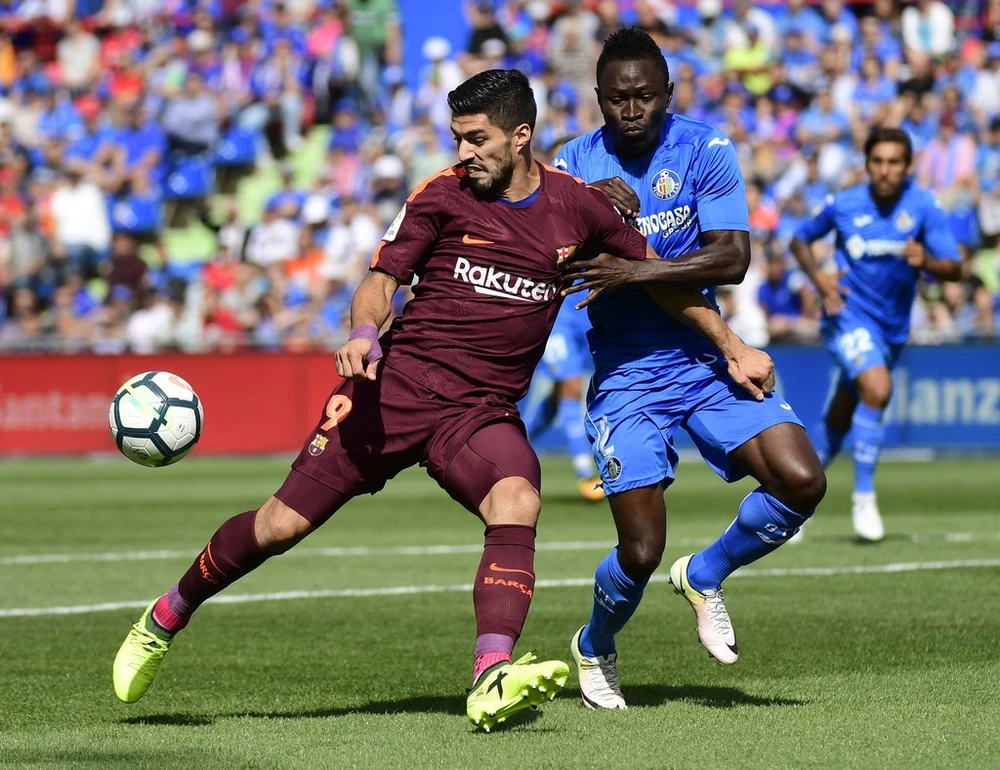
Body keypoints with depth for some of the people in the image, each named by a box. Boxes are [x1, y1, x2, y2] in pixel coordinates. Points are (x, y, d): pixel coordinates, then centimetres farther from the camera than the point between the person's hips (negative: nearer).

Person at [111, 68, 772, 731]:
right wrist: (364, 332, -19)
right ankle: (166, 617, 19)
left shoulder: (577, 207, 5)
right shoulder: (442, 195, 1)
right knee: (282, 524, -5)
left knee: (517, 502, -32)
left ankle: (492, 679, -44)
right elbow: (383, 281, 3)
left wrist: (731, 346, 19)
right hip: (398, 381, -1)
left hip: (484, 410, 1)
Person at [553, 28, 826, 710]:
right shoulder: (575, 166, -2)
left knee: (802, 482, -17)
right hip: (625, 376, -1)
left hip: (705, 358, 1)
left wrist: (635, 271, -27)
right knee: (642, 550, -9)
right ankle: (595, 649, 25)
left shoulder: (705, 152, -6)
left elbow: (732, 257, -17)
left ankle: (706, 575, 12)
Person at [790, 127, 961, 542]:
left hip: (892, 327, 3)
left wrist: (926, 262, -34)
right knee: (877, 388, -28)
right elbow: (800, 240, 9)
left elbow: (954, 269, -12)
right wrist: (818, 277, -9)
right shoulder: (843, 204, -8)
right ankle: (863, 498, -17)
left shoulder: (924, 207, -9)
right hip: (849, 314, -3)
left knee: (839, 421, 13)